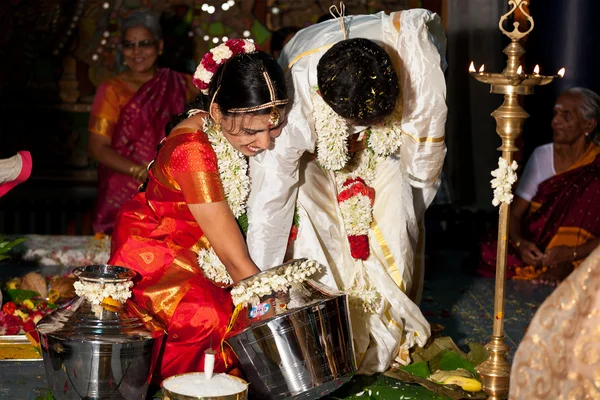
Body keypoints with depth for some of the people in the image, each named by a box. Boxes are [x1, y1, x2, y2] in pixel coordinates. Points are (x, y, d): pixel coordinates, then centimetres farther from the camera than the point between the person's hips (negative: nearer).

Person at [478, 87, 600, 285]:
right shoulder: (542, 156, 9)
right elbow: (514, 213, 6)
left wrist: (570, 254, -22)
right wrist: (519, 243, -13)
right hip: (532, 251, 2)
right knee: (485, 257, -23)